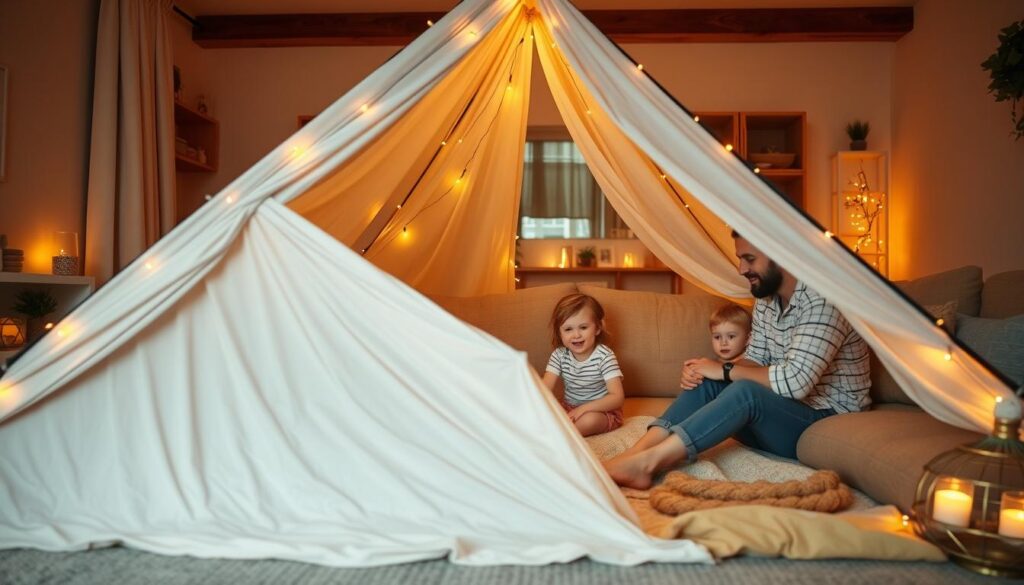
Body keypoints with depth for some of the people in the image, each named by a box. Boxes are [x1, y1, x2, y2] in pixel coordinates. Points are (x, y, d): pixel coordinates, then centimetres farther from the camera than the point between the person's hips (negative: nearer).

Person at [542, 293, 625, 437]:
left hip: (602, 410, -4)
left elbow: (617, 397, -25)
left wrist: (583, 409, -35)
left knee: (590, 419, -36)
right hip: (569, 408, 4)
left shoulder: (604, 356, -19)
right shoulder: (559, 355, -8)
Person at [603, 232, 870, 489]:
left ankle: (646, 462, -37)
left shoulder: (823, 299, -20)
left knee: (746, 392, -32)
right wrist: (699, 371, -10)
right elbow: (756, 367, 9)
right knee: (705, 382, -13)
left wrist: (727, 370, -18)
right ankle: (636, 453, -27)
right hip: (779, 414, 8)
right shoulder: (765, 300, 7)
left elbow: (796, 381, -29)